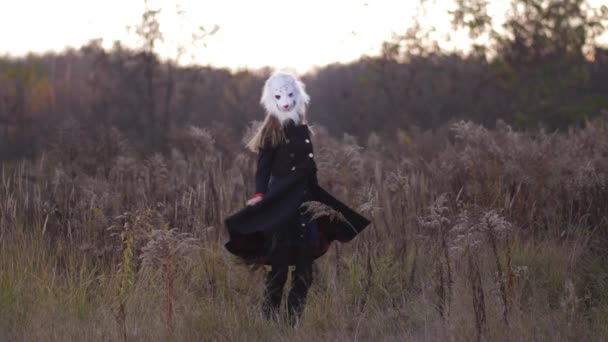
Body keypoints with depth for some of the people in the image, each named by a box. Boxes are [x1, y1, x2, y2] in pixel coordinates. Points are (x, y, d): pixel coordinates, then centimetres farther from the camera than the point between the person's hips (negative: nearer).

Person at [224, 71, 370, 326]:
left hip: (303, 205, 6)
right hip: (279, 207, -6)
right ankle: (269, 321, -5)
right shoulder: (271, 133, -3)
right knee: (279, 268, -10)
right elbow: (263, 169, -9)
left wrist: (323, 204, 19)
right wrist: (259, 195, -25)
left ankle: (293, 322, 8)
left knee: (304, 271, 3)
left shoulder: (303, 132, 14)